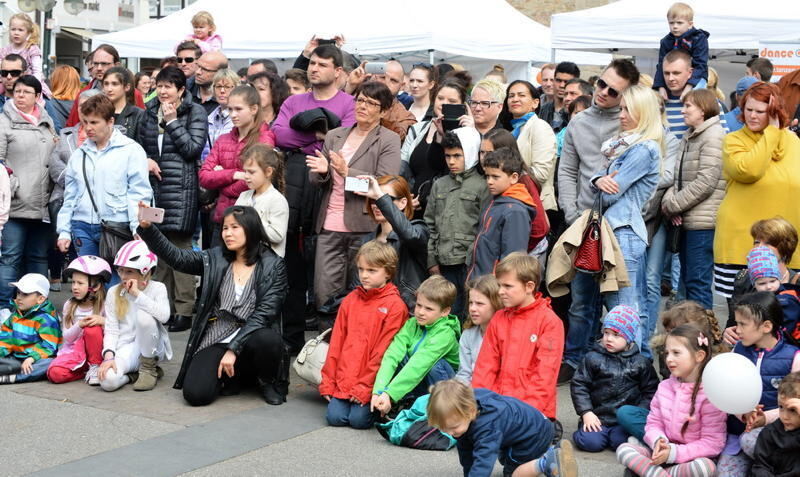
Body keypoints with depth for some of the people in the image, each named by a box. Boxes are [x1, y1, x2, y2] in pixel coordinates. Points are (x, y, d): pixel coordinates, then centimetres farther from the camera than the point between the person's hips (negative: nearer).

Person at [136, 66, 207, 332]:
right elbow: (139, 145, 22)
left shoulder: (195, 113, 1)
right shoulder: (150, 112, 16)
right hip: (153, 185, 5)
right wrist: (145, 160, 2)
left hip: (181, 188, -5)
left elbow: (193, 148, -8)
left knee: (180, 245, -8)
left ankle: (184, 309, -4)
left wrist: (172, 121, -9)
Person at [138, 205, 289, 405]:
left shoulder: (273, 266, -3)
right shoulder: (215, 259, 8)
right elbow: (176, 257, -1)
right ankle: (230, 375, 14)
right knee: (195, 393, -21)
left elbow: (264, 314, -10)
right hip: (216, 340, 2)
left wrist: (234, 349, -17)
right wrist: (147, 228, -16)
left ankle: (268, 382, -2)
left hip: (251, 338, -2)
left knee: (267, 340, -37)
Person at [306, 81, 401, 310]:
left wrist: (347, 172, -18)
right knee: (324, 294, 1)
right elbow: (315, 180, 16)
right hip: (329, 226, 4)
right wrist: (321, 171, -7)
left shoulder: (389, 141, 1)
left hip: (364, 228, -4)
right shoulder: (334, 136, 16)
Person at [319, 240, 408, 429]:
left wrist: (365, 387, -12)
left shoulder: (395, 306, -6)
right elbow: (336, 343, 11)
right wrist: (328, 382, 7)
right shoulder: (350, 300, 12)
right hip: (343, 381, 4)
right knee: (334, 416, -10)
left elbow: (383, 351, -10)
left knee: (359, 419, -15)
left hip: (371, 383, -4)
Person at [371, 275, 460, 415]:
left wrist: (389, 394, -44)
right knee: (400, 357, -21)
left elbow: (419, 365, -35)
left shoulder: (445, 334, -24)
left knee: (434, 364, -33)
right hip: (419, 388, 4)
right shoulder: (411, 324, -8)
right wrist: (378, 391, -36)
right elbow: (392, 355, -22)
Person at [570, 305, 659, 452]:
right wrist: (586, 413, -7)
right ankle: (585, 429, 11)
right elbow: (578, 385, 3)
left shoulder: (641, 363, 6)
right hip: (598, 417, 0)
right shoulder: (593, 358, 3)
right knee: (590, 442, -22)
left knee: (620, 442, -24)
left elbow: (651, 391, 9)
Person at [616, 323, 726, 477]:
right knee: (623, 449, -16)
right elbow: (654, 423, 8)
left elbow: (712, 443, -15)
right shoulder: (664, 387, 5)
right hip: (664, 454, 5)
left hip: (692, 458, -4)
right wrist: (658, 441, -17)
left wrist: (674, 452, -23)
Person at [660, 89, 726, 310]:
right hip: (686, 219, 9)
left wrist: (673, 204, -12)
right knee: (687, 279, 14)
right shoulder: (689, 137, 17)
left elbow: (706, 182, -17)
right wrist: (668, 200, -4)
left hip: (703, 221, -9)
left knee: (697, 282, -7)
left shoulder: (714, 136, -11)